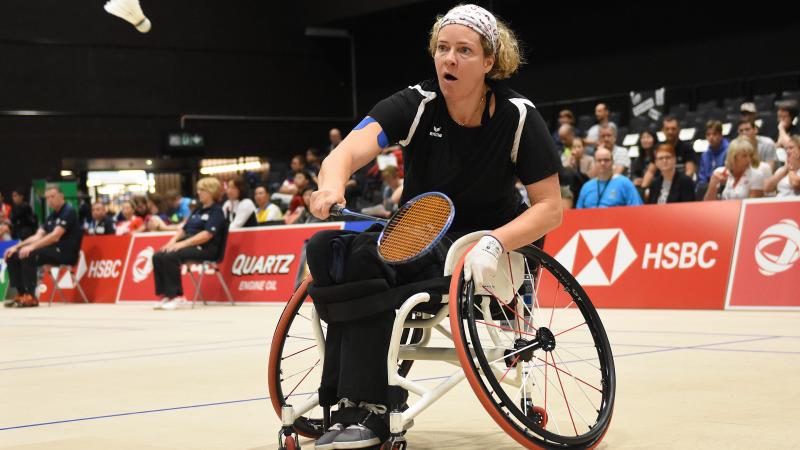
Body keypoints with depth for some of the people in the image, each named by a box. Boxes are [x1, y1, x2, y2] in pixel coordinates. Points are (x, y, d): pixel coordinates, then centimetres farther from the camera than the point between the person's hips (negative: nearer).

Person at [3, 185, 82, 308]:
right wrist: (16, 246, 1)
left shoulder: (68, 212, -9)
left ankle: (31, 296, -26)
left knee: (29, 255, -30)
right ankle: (21, 294, -6)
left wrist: (32, 247, -29)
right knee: (13, 256, -2)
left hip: (66, 252, -9)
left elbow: (55, 236, -21)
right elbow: (37, 236, 14)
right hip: (53, 250, 9)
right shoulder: (51, 216, 19)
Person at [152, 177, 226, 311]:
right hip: (189, 245, 9)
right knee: (158, 257, -13)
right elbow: (184, 229, 21)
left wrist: (183, 243, -23)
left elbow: (207, 234, -18)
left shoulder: (216, 211, -4)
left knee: (170, 257, -31)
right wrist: (173, 241, 0)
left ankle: (177, 296, -26)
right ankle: (166, 295, -14)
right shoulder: (198, 210, 23)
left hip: (205, 248, -9)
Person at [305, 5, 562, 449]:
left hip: (483, 248, -4)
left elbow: (549, 208, -14)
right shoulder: (415, 104, -10)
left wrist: (493, 244, -33)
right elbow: (351, 148, -28)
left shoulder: (518, 117, -13)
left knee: (369, 254, -30)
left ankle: (369, 408, -26)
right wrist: (331, 185, -52)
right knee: (325, 247, -23)